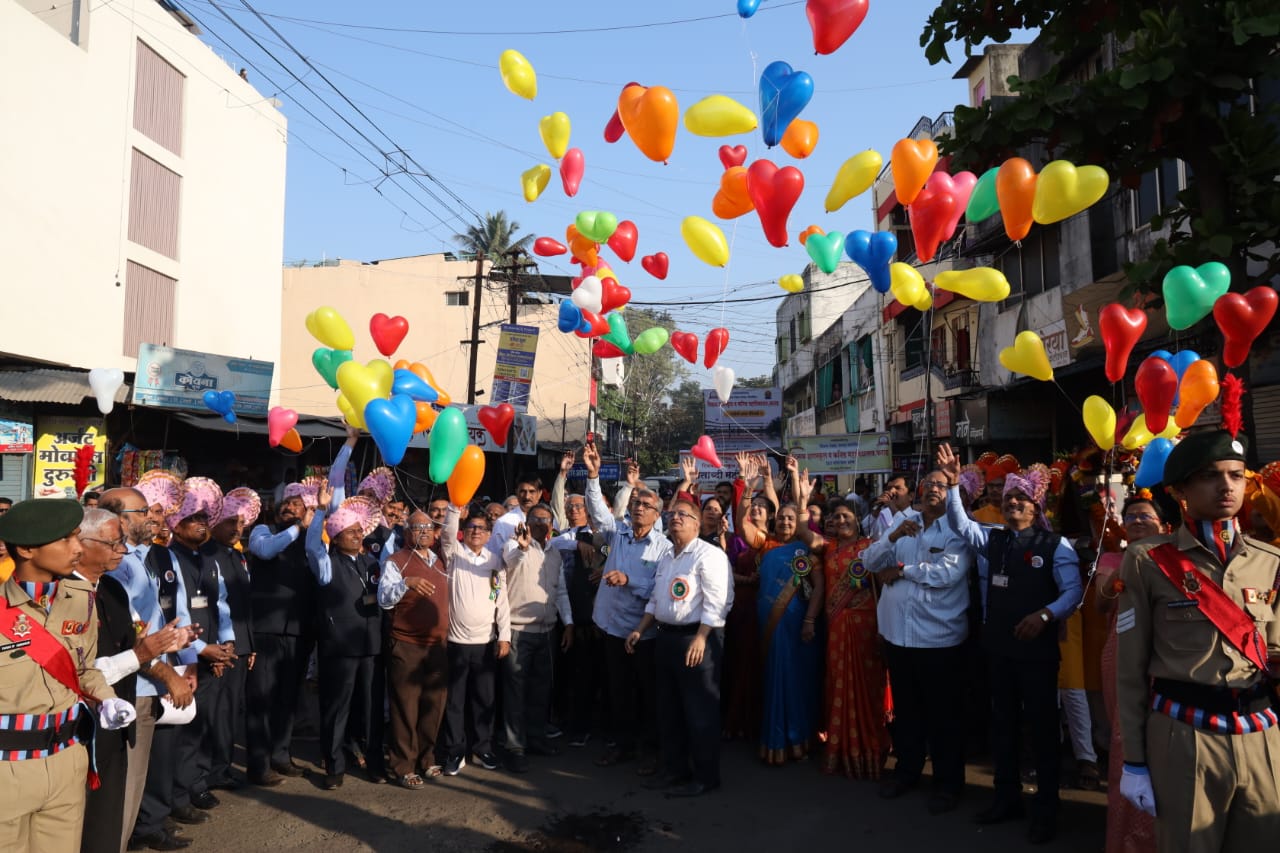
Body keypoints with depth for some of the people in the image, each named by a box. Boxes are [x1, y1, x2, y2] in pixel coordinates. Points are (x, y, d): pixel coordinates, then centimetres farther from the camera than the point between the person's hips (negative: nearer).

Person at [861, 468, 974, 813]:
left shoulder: (957, 530, -7)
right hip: (897, 633, 5)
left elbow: (949, 572, -23)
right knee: (905, 708, 19)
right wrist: (894, 536, -17)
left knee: (943, 713, 8)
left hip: (940, 637, -5)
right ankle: (907, 769, 36)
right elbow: (870, 561, 1)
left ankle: (948, 782, 24)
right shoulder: (902, 522, 8)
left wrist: (900, 569, -11)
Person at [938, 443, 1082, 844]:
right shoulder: (992, 539, 7)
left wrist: (1044, 615, -24)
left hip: (1038, 648, -5)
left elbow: (1073, 592, -10)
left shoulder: (1055, 545, -7)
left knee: (1042, 725, 5)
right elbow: (960, 522, -5)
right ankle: (1007, 797, 30)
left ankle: (1046, 808, 20)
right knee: (1002, 722, 15)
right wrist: (953, 485, -17)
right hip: (998, 647, 5)